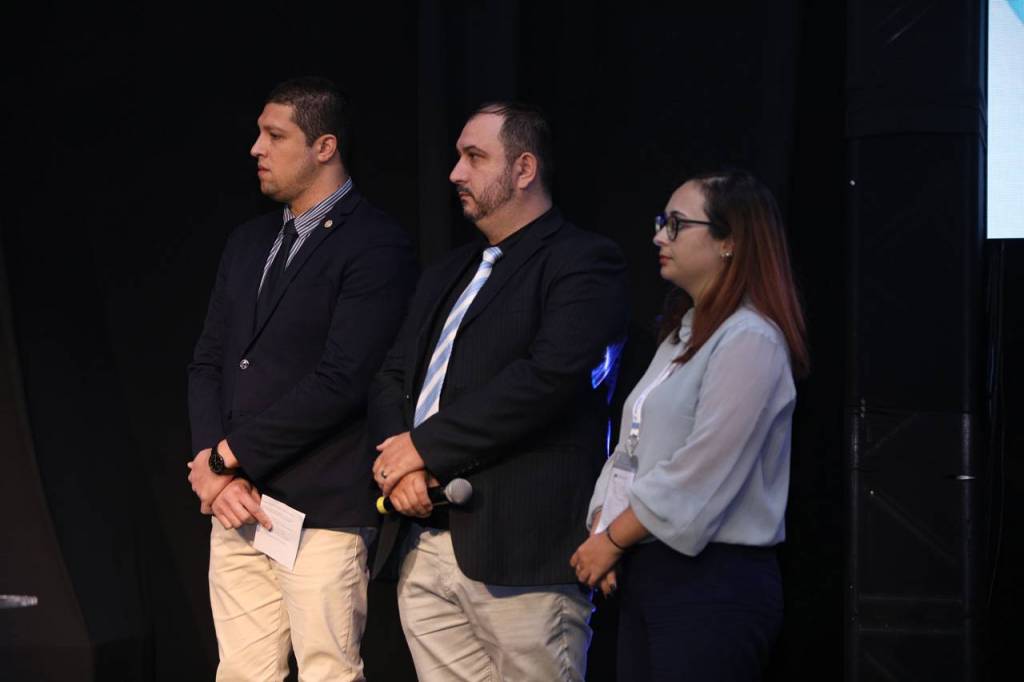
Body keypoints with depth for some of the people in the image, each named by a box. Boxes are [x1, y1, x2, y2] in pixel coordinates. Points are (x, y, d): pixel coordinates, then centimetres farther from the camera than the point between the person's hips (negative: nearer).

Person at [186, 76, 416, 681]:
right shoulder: (249, 243, 16)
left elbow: (340, 381, -17)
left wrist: (228, 455, -11)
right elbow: (208, 364, 13)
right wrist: (214, 472, -3)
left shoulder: (377, 246, -9)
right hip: (236, 505, 7)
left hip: (322, 513, -7)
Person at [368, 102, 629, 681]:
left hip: (521, 554, -7)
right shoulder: (448, 275, 23)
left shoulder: (583, 262, -5)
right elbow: (392, 378, 20)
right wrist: (397, 457, -3)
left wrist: (426, 447, -13)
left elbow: (550, 378, -18)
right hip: (422, 548, 7)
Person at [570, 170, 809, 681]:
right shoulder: (683, 332, 17)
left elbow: (697, 476, -17)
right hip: (645, 572, 8)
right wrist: (600, 532, 0)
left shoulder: (749, 340, -13)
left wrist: (612, 542, -9)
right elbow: (632, 451, 15)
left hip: (713, 580, -8)